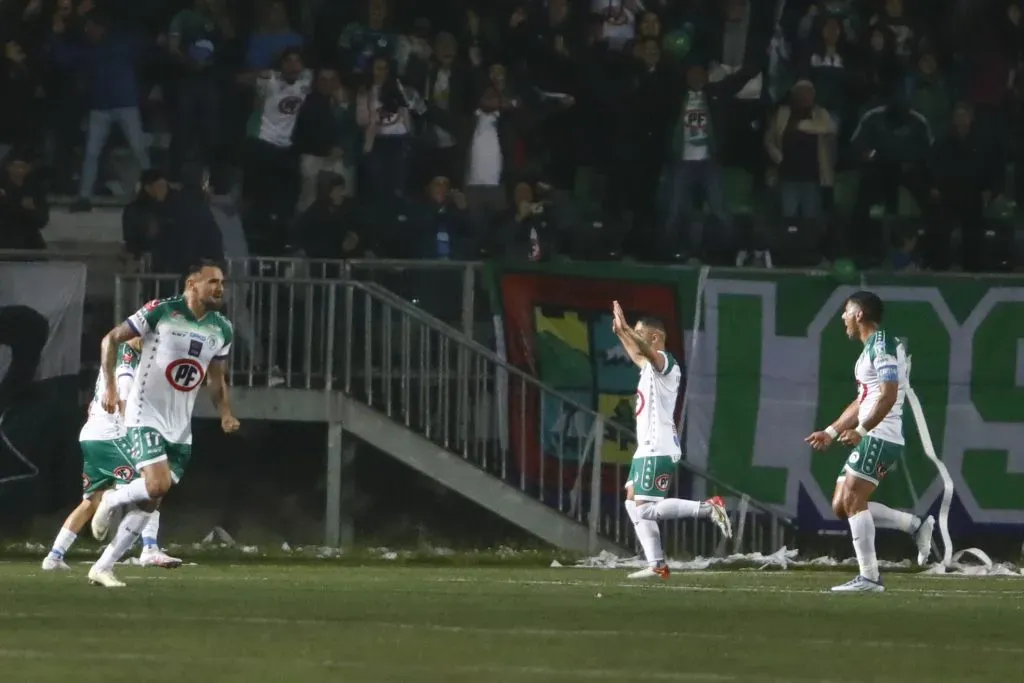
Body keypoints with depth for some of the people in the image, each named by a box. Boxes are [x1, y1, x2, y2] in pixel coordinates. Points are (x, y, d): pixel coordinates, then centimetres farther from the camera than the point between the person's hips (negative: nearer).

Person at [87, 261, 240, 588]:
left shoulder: (222, 330, 7)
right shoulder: (161, 312, -11)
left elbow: (217, 379, 20)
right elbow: (111, 339, -4)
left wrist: (225, 413, 3)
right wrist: (110, 386, -12)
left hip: (180, 426, 6)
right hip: (146, 416, -6)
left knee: (149, 502, 3)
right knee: (158, 484, -24)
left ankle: (103, 567, 12)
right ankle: (112, 500, 7)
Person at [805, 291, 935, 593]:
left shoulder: (882, 345, -11)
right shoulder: (870, 349, 21)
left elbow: (888, 395, -21)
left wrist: (861, 430, -22)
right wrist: (831, 432, 25)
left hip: (880, 437, -10)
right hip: (871, 439, 10)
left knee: (853, 500, -15)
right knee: (841, 506, 7)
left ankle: (869, 577, -16)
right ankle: (916, 525, 9)